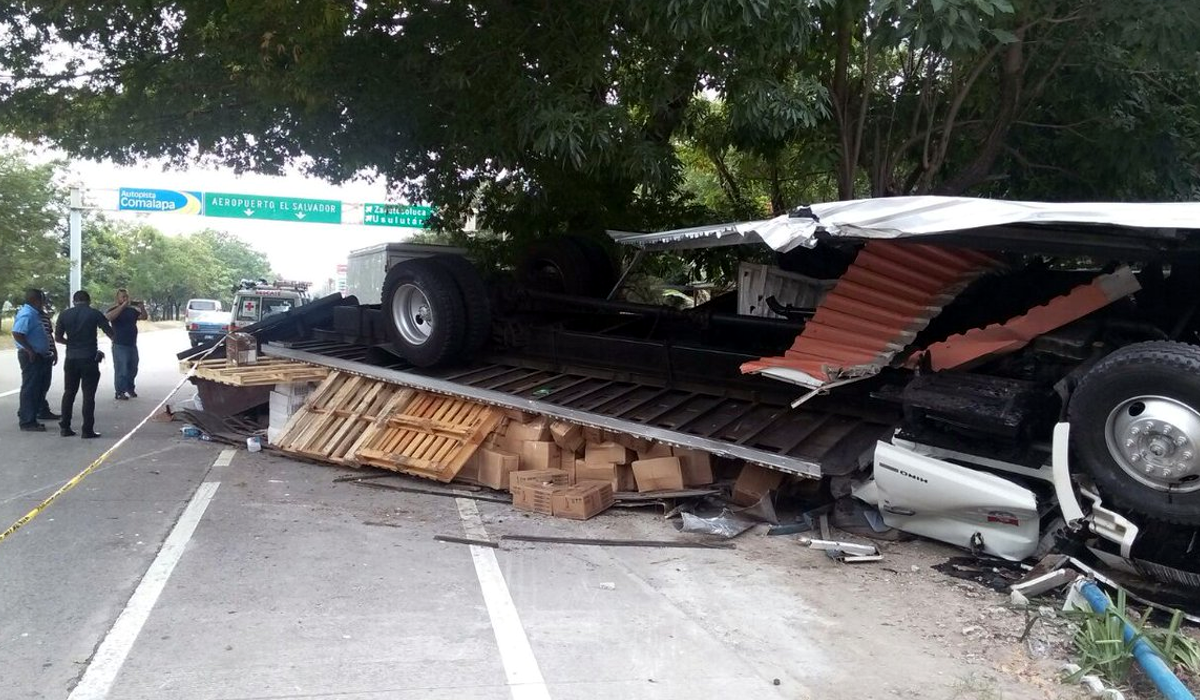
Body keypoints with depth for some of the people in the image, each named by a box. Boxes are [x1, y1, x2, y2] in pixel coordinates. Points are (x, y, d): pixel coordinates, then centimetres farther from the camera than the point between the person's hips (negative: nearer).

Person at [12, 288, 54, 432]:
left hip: (38, 356, 10)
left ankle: (25, 416, 26)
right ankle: (28, 422, 0)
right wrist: (30, 350, -23)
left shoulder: (33, 313, 14)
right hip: (31, 357, -10)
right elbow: (17, 333, -28)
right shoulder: (27, 314, -17)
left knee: (37, 388, 16)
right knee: (30, 388, -5)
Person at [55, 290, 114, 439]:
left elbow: (58, 337, 4)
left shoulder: (64, 315, 3)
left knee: (69, 393, 14)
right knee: (88, 395, -1)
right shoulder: (94, 314, -6)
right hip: (89, 359, -3)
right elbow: (110, 333, -8)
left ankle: (65, 427, 16)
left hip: (71, 358, 3)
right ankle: (87, 430, -2)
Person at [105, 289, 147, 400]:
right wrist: (123, 306, -29)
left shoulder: (132, 310, 11)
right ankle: (120, 393, -4)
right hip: (119, 346, -6)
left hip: (132, 345, 6)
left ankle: (130, 389, 28)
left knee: (133, 370, 14)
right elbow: (108, 317, -25)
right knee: (121, 370, -8)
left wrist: (141, 307, -12)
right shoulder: (113, 309, -5)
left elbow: (144, 317, 7)